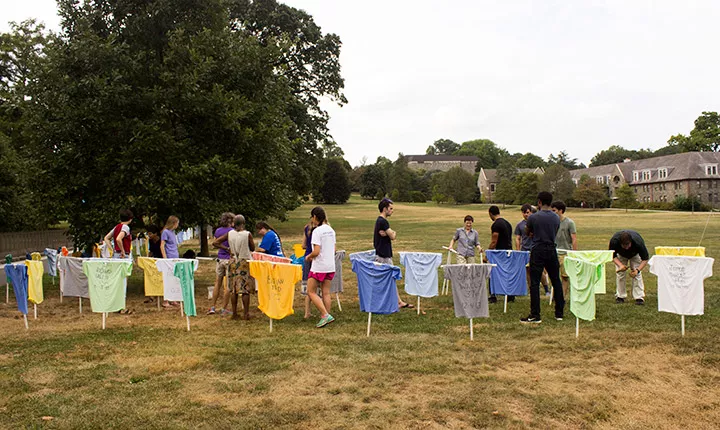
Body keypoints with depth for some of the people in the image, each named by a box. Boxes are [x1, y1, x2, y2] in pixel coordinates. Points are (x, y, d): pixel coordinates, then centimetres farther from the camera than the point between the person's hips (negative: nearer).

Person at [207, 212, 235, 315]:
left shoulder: (217, 231, 6)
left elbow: (214, 244, 13)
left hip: (220, 259, 5)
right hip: (229, 259, -5)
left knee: (217, 283, 13)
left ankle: (212, 307, 15)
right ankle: (224, 309, 5)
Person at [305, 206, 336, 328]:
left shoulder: (317, 231, -15)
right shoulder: (331, 230, 10)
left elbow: (316, 251, -20)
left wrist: (308, 256, -2)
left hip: (319, 267, -7)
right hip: (330, 266, 7)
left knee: (311, 292, 1)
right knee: (326, 293, 10)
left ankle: (325, 315, -9)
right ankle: (326, 316, 11)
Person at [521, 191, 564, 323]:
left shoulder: (533, 217, -10)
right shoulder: (556, 218, 3)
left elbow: (528, 233, 6)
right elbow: (555, 234, 14)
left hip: (537, 252, -4)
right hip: (551, 251, 4)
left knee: (534, 283, -1)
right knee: (556, 281, 13)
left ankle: (535, 316, -2)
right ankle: (559, 313, 20)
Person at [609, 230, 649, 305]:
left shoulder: (638, 242, -42)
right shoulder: (614, 241, -40)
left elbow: (645, 259, -29)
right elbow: (612, 255, -21)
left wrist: (637, 270, -43)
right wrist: (620, 265, -38)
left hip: (635, 254, -1)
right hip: (621, 255, 1)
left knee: (636, 274, -13)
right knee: (620, 273, -7)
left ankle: (639, 297, -8)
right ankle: (620, 296, 3)